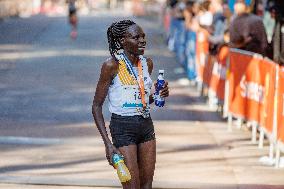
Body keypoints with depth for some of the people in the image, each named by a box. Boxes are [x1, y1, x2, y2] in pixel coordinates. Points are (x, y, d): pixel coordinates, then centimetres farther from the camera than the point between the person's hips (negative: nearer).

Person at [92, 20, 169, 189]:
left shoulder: (147, 63, 6)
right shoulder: (112, 65, -13)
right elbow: (97, 105, -10)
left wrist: (158, 95, -2)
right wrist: (108, 143, -17)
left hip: (146, 125, 7)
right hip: (123, 127, -6)